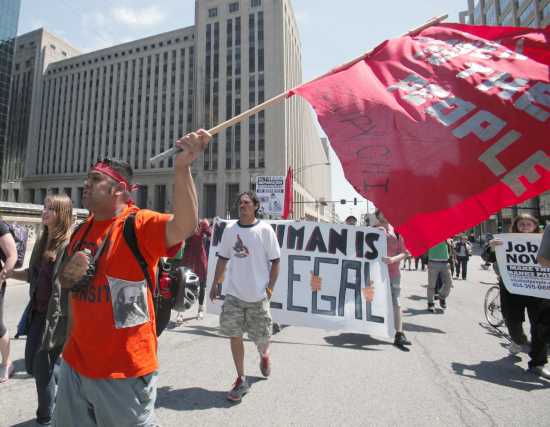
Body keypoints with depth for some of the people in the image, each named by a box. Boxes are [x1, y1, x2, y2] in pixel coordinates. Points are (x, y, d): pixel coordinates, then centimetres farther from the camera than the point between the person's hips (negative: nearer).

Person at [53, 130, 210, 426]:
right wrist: (69, 274, -5)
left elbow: (184, 226, -39)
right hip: (76, 361, 7)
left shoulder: (140, 224, -18)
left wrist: (182, 167, -48)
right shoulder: (82, 231, 6)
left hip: (124, 367, -7)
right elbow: (65, 282, 19)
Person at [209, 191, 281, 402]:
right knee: (234, 335, 5)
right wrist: (215, 283, 10)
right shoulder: (230, 229, 2)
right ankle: (241, 380, 24)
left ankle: (264, 355, 46)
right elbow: (223, 258, 11)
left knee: (262, 337, 9)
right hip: (234, 293, 3)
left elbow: (275, 261, -4)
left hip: (258, 294, -2)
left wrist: (270, 287, -7)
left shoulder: (264, 229, -7)